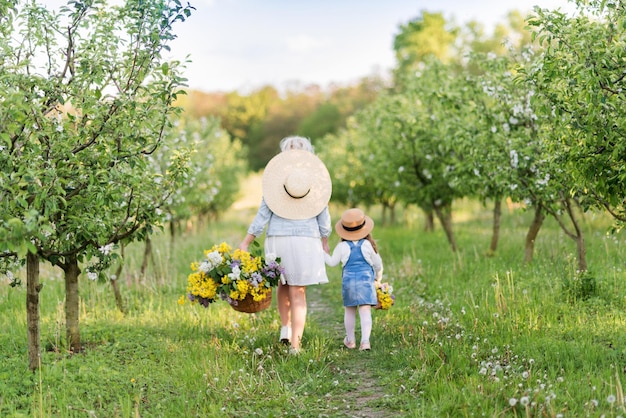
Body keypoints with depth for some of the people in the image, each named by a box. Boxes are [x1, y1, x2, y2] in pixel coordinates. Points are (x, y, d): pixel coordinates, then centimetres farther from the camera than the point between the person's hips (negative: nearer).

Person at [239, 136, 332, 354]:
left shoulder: (274, 178, 0)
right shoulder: (317, 179, 2)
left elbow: (263, 214, -2)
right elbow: (323, 216, 6)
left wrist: (246, 242, 2)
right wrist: (325, 242, 19)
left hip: (277, 238, 1)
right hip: (306, 240, -1)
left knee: (283, 285, 25)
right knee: (298, 293, 2)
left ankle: (285, 328, 20)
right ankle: (295, 344, -1)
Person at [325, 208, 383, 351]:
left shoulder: (342, 246, -4)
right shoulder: (368, 245, -3)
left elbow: (332, 262, 7)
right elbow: (378, 263, 7)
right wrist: (378, 276, 27)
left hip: (348, 280, 1)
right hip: (366, 280, -1)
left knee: (349, 312, 15)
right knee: (365, 311, -5)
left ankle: (350, 340, 25)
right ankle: (365, 340, -17)